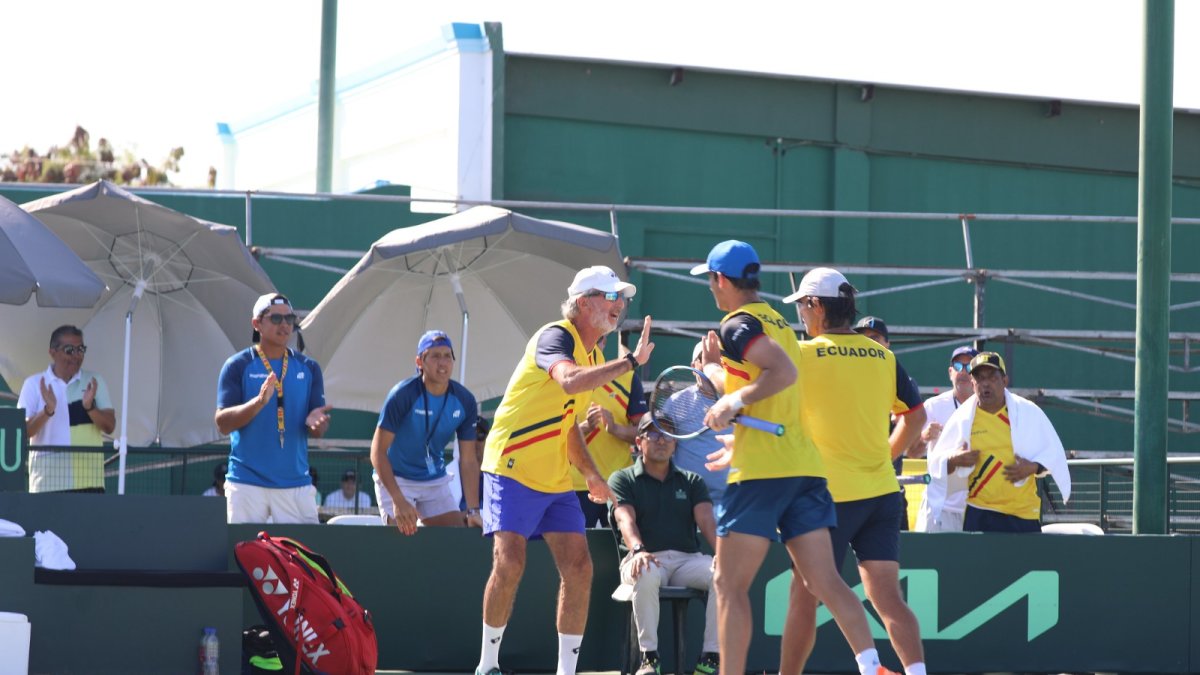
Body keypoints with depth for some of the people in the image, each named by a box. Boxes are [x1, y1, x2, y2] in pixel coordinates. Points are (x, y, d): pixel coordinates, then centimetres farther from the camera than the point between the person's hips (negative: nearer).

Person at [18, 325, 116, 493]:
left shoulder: (94, 382, 12)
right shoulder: (34, 384, 7)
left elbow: (109, 426, 6)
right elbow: (22, 431, -1)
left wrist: (89, 407, -13)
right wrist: (48, 410, -18)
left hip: (88, 478, 1)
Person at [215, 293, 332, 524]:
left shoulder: (308, 368, 9)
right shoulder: (238, 366, 1)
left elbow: (318, 432, 8)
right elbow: (222, 423, -7)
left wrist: (315, 423, -17)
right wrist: (259, 402, -23)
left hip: (296, 482, 2)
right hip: (247, 483, -2)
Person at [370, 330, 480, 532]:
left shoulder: (464, 401, -8)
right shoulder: (402, 395, -21)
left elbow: (468, 461, -4)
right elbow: (378, 451, -21)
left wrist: (473, 511, -12)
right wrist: (398, 500, -31)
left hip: (437, 481, 5)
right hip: (396, 480, -5)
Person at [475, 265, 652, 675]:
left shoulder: (592, 354, 14)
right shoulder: (555, 337, -13)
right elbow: (569, 380, -37)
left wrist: (591, 474, 17)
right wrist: (632, 361, -36)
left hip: (557, 482, 8)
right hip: (513, 471, -8)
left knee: (578, 568, -4)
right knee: (510, 564, -14)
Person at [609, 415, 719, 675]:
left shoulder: (691, 481, 20)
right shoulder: (622, 480, 12)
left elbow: (706, 521, 3)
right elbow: (626, 519, -7)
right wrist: (638, 550, -30)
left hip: (687, 559, 3)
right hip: (646, 559, -3)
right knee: (647, 575, -40)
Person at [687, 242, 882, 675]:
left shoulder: (738, 324, -6)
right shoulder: (777, 323, 21)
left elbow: (784, 372, -22)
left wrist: (733, 401, -19)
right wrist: (713, 367, 34)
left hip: (762, 472, -8)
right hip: (805, 467, 8)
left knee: (729, 586, -1)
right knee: (826, 582, 1)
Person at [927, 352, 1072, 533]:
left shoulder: (1029, 412, 3)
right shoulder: (961, 418, 3)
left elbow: (1053, 452, 8)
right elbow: (936, 462, 8)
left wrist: (1033, 467, -10)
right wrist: (954, 460, -14)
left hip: (1025, 512, 1)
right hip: (978, 515, 0)